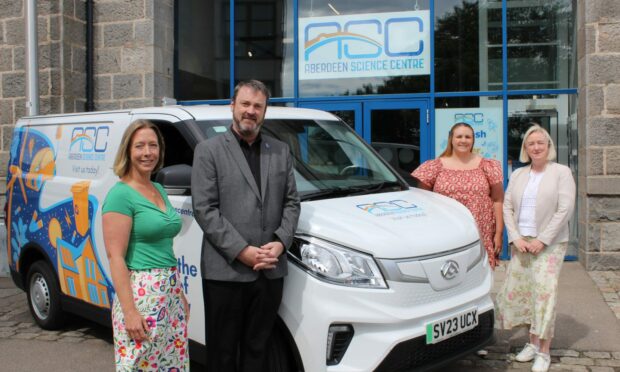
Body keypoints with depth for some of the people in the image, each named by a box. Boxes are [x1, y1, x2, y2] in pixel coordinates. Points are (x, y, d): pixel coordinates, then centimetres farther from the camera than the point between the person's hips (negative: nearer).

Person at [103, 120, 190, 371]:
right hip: (141, 294, -8)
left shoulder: (159, 190, 12)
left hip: (170, 293, 8)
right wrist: (129, 311, -20)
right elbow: (115, 257, -15)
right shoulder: (121, 194, -11)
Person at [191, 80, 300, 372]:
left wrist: (281, 242, -6)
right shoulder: (209, 150, 0)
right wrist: (242, 251, -14)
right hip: (225, 271, -3)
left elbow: (291, 202, 11)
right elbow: (204, 208, -7)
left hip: (270, 271, 4)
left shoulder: (281, 151, 14)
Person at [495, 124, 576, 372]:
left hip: (549, 244, -4)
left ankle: (544, 351, 0)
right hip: (521, 243, 5)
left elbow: (565, 209, -9)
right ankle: (533, 342, 18)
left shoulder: (561, 173, -1)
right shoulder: (517, 175, 12)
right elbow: (507, 207, 8)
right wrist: (516, 238, -5)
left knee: (544, 293, -9)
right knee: (517, 290, 4)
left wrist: (542, 240, -13)